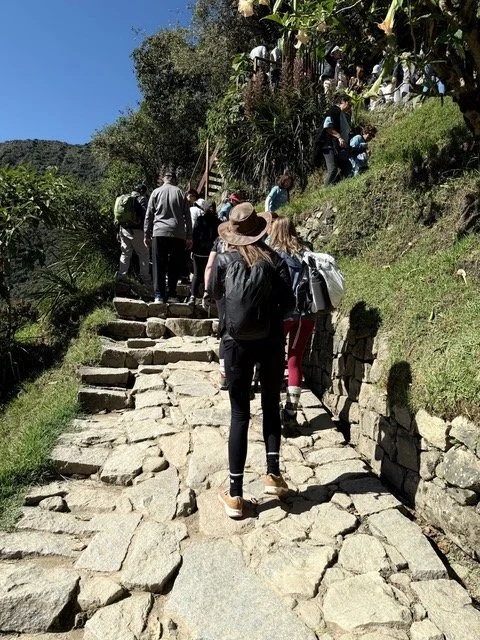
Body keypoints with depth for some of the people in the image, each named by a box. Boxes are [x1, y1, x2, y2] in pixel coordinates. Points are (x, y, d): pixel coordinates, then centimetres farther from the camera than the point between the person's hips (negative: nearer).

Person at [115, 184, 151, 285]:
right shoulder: (141, 199, -2)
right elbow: (145, 215, -13)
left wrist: (118, 231, 20)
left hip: (124, 229, 7)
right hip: (136, 230, -6)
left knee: (125, 253, 13)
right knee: (144, 254, 2)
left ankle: (121, 276, 11)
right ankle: (145, 278, 1)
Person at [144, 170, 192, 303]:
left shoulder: (156, 192, 9)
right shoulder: (180, 193, 9)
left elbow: (149, 215, 8)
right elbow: (187, 216, 7)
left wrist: (147, 235, 12)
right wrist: (189, 237, 10)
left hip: (159, 233, 0)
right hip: (178, 234, 0)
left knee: (159, 266, 2)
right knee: (174, 266, 6)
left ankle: (159, 295, -2)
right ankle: (172, 295, 5)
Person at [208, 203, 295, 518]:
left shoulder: (224, 260, -4)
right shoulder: (274, 259, -3)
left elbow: (214, 293, 11)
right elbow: (289, 302, -6)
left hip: (237, 342, -1)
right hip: (271, 341, 1)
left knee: (239, 415, 6)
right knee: (272, 407, 20)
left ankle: (235, 495, 12)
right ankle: (273, 474, 24)